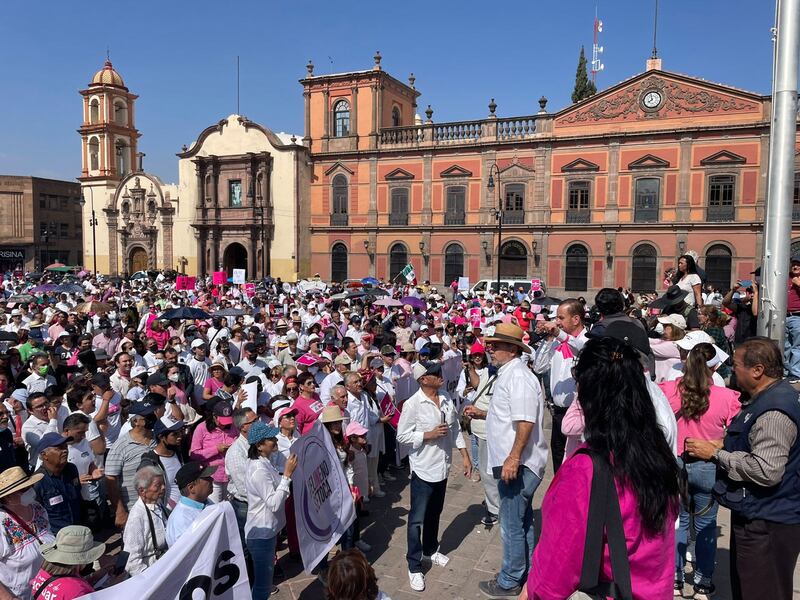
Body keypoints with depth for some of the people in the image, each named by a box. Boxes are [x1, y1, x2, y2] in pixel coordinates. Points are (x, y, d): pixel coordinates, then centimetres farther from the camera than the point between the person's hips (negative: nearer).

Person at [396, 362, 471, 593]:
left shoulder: (447, 400, 0)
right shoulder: (412, 404, -18)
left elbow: (456, 430, 9)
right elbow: (402, 436, -14)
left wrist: (465, 456, 6)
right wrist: (429, 435, -21)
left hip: (443, 467, 6)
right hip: (423, 469, -6)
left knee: (435, 513, 22)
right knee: (417, 519, 3)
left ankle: (430, 550, 41)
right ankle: (414, 566, 15)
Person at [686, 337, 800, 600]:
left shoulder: (774, 413, -24)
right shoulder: (767, 398, 10)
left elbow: (766, 471, -30)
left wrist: (716, 454, -20)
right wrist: (724, 445, 7)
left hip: (767, 524, -11)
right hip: (754, 516, 11)